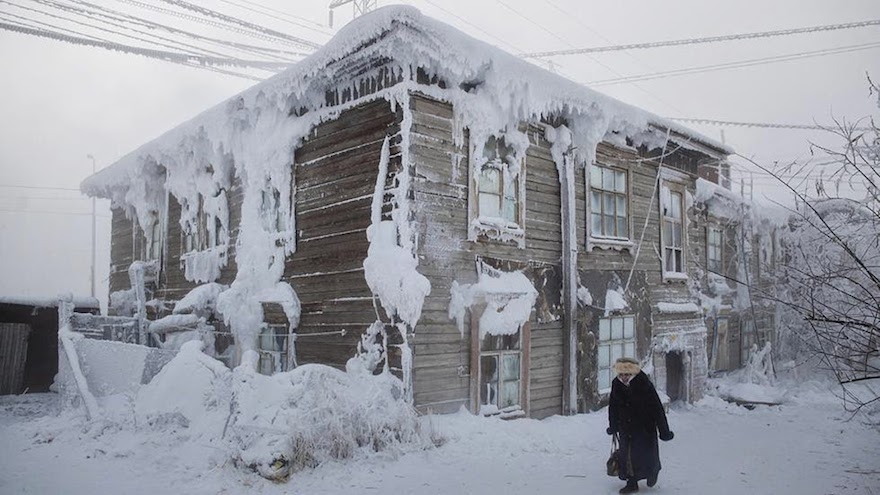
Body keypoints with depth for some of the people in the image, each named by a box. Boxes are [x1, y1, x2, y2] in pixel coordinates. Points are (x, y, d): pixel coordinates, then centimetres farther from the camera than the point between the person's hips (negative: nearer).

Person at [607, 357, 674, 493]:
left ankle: (652, 472, 38)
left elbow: (657, 408, -17)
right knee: (627, 454, 5)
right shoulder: (616, 384, -9)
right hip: (625, 428, 4)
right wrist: (613, 426, 14)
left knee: (646, 454, 6)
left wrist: (664, 430, -14)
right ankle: (632, 483, 20)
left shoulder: (644, 384, -22)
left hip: (645, 427, -4)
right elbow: (613, 406, 7)